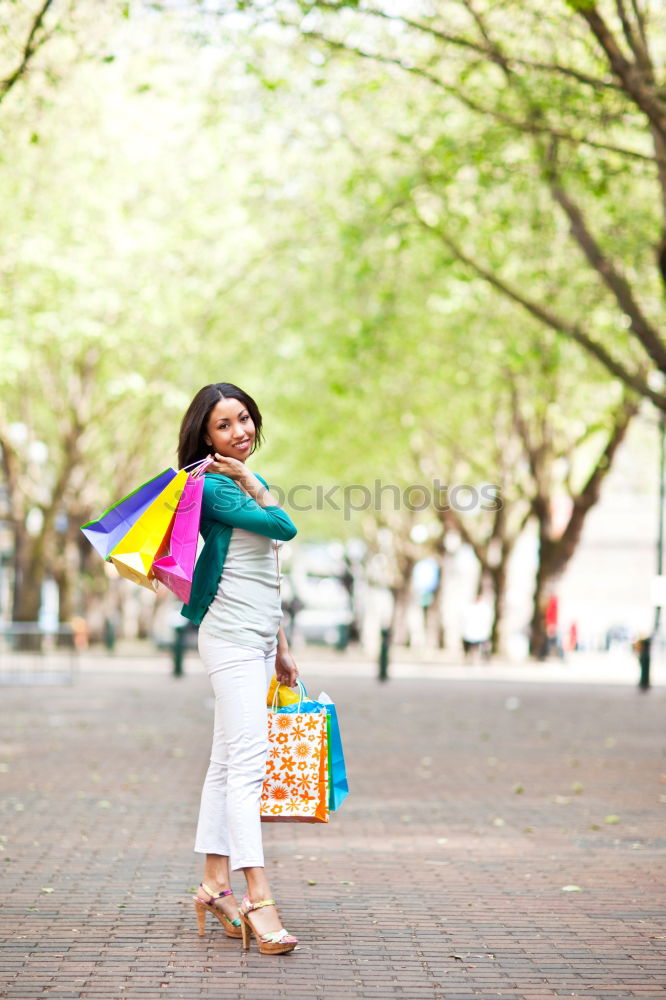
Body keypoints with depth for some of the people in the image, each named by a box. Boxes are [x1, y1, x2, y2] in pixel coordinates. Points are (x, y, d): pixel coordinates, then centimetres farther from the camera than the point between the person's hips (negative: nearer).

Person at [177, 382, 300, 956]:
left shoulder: (246, 484, 18)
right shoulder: (214, 487, -9)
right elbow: (284, 526, -17)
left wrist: (281, 649, 22)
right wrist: (250, 481, -5)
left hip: (257, 639, 9)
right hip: (231, 636, -9)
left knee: (229, 762, 10)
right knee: (247, 761, -15)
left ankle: (216, 886, 14)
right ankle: (258, 899, -19)